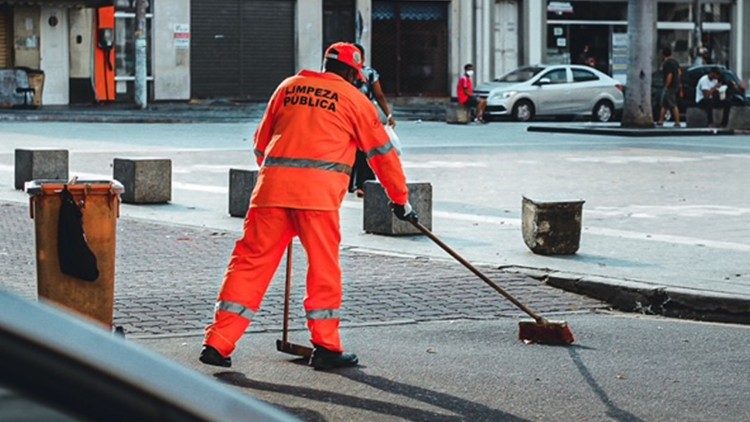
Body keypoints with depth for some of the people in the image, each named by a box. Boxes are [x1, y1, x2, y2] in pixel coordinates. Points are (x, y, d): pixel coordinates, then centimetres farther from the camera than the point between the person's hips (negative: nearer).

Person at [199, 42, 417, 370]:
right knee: (324, 265, 7)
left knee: (251, 260, 5)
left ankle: (218, 344, 2)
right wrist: (400, 199, 24)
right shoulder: (353, 98, 11)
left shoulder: (288, 87, 21)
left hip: (272, 185, 4)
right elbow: (382, 152, 15)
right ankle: (326, 347, 9)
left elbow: (261, 144, 27)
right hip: (318, 189, -4)